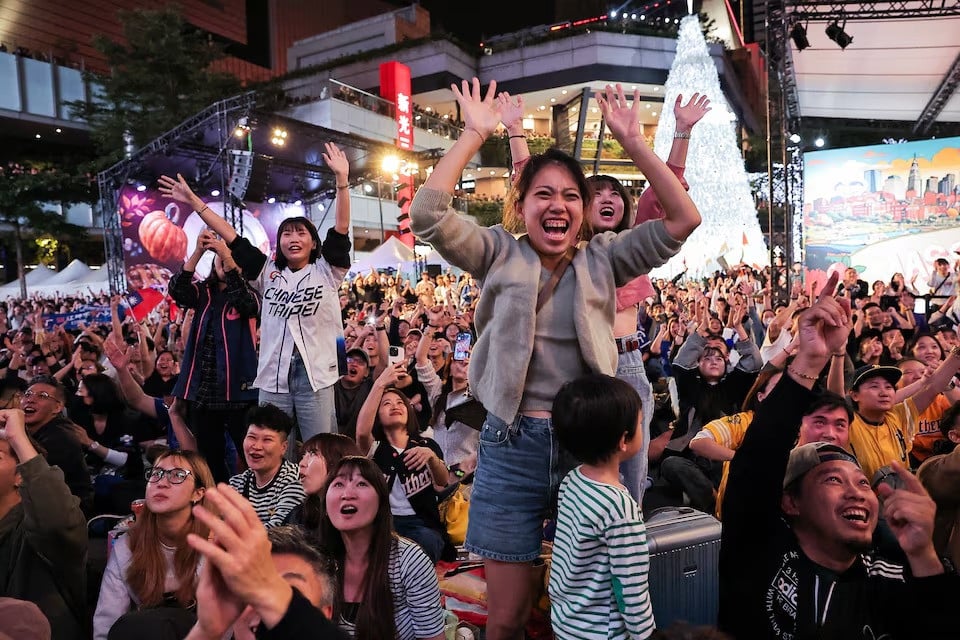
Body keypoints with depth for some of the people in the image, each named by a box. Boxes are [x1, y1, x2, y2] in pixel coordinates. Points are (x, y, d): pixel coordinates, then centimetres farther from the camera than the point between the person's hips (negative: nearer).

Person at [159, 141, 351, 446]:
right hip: (272, 377, 3)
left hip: (316, 377, -3)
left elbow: (341, 226, -5)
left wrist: (342, 178, -13)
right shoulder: (268, 272, 12)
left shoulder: (327, 271, 5)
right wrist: (194, 201, 13)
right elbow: (231, 238, 13)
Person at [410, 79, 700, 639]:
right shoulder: (500, 255, 0)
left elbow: (684, 220, -3)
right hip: (513, 445, -1)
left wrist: (633, 141, -7)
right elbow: (428, 215, -14)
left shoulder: (602, 261, 4)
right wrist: (476, 134, -11)